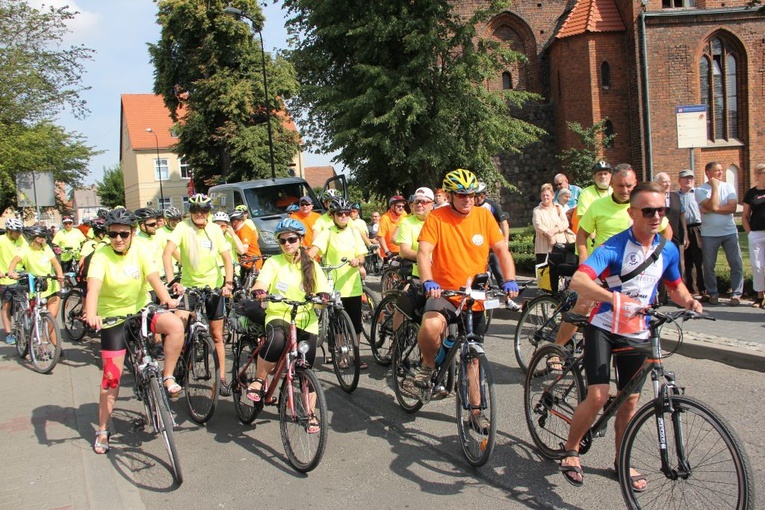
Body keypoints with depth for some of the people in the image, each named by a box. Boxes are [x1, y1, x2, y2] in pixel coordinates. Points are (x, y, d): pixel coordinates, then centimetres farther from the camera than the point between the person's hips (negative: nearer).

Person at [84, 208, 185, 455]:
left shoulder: (139, 252, -7)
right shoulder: (101, 256, -15)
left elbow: (154, 278, -21)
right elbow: (93, 287, -30)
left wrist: (166, 299, -41)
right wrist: (91, 315, -49)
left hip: (141, 310, 2)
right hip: (112, 317, -2)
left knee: (175, 325, -28)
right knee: (112, 376, -2)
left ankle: (167, 377, -12)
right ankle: (102, 431, 15)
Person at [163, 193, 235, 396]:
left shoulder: (215, 229, -4)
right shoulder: (183, 227, -11)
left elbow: (227, 258, -4)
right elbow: (167, 253, -23)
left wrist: (228, 283, -19)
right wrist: (173, 281, -34)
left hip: (213, 287, 1)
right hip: (189, 286, -1)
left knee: (217, 335, 4)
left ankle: (222, 378, 12)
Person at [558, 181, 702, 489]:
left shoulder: (668, 250, 0)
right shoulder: (614, 247, -19)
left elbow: (675, 286, 19)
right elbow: (578, 281, -35)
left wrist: (690, 302, -3)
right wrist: (614, 297, -51)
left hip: (637, 334, 5)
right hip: (603, 328, -5)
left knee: (630, 401, 10)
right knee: (598, 396, -16)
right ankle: (570, 450, 9)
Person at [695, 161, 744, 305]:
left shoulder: (728, 187, 6)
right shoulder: (700, 190, -3)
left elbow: (732, 208, -8)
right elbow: (712, 206, -17)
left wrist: (711, 210, -14)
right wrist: (715, 187, -12)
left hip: (730, 232, 2)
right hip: (709, 234, -2)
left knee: (737, 264, -1)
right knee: (708, 266, 4)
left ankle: (736, 294, 7)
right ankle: (713, 293, 17)